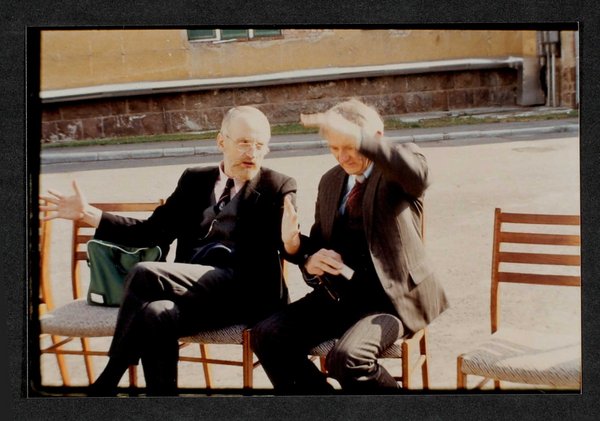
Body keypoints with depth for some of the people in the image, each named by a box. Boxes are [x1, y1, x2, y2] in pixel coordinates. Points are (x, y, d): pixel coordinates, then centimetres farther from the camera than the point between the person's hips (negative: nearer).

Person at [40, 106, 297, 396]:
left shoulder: (278, 188, 7)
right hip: (194, 289, 4)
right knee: (156, 314, -32)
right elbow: (154, 231, 20)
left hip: (247, 291, -4)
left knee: (145, 273, -25)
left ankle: (105, 384, -13)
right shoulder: (195, 180, 19)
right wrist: (89, 214, 14)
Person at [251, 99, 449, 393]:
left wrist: (356, 137, -43)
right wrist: (309, 259, -4)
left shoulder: (396, 172, -4)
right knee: (266, 337, -15)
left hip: (392, 295, -6)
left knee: (346, 358, -32)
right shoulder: (330, 181, 15)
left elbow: (416, 173, -31)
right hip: (338, 295, 7)